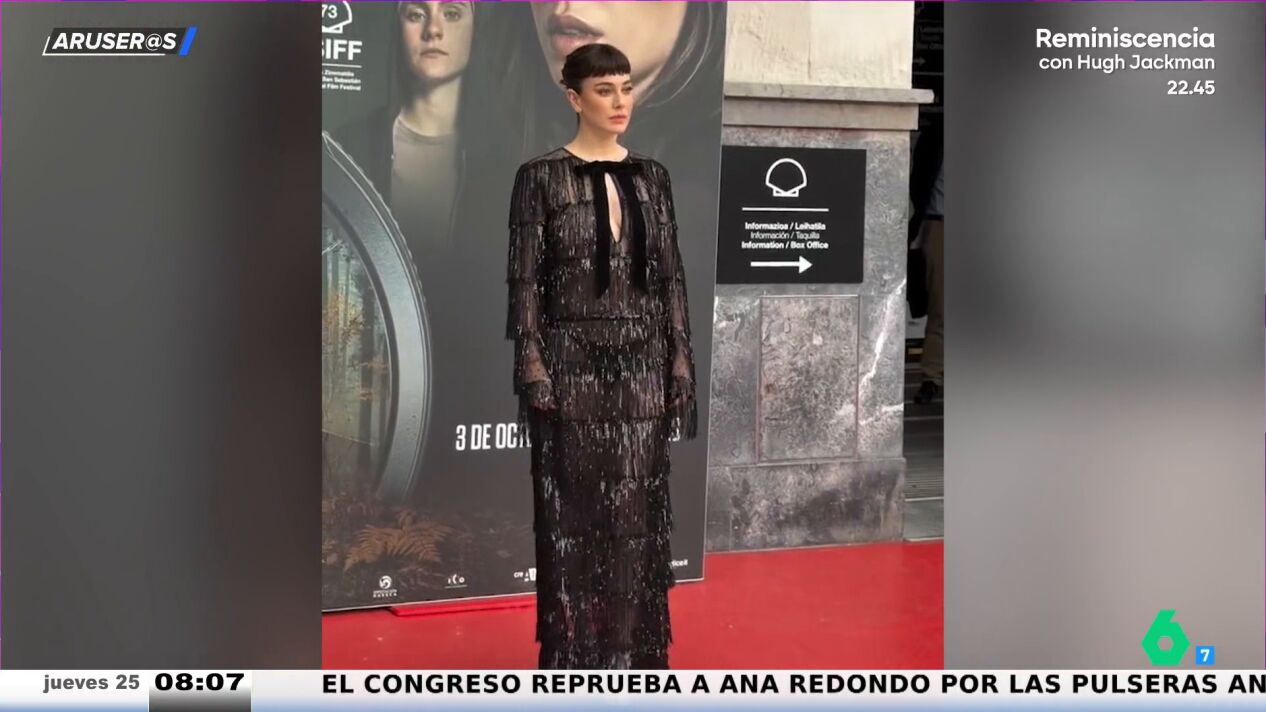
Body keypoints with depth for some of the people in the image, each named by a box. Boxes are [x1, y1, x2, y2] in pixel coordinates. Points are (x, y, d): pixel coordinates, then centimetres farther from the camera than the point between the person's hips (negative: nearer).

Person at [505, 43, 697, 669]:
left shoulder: (651, 176, 9)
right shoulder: (541, 176, -4)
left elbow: (670, 273, 11)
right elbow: (524, 280, -6)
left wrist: (681, 356, 5)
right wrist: (532, 368, -13)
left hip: (641, 363, 4)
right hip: (572, 360, -4)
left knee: (637, 509, 8)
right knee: (573, 511, 2)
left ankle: (632, 645, 20)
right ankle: (574, 649, 14)